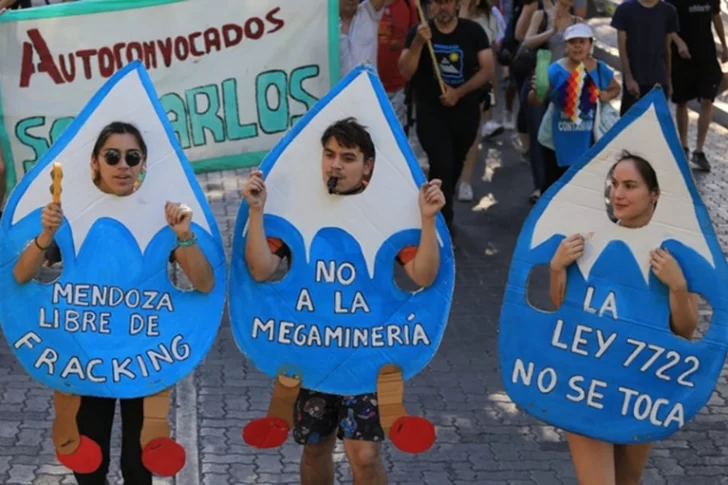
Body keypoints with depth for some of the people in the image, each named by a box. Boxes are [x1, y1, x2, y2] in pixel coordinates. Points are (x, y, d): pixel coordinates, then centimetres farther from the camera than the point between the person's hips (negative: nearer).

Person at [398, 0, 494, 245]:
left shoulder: (473, 31, -1)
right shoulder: (418, 32, -3)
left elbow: (487, 68, -5)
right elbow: (405, 72, -10)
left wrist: (458, 92, -16)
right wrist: (418, 43, -25)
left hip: (466, 111, 3)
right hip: (431, 111, -2)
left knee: (455, 166, 16)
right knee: (442, 165, -15)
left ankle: (436, 211, 39)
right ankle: (444, 225, -7)